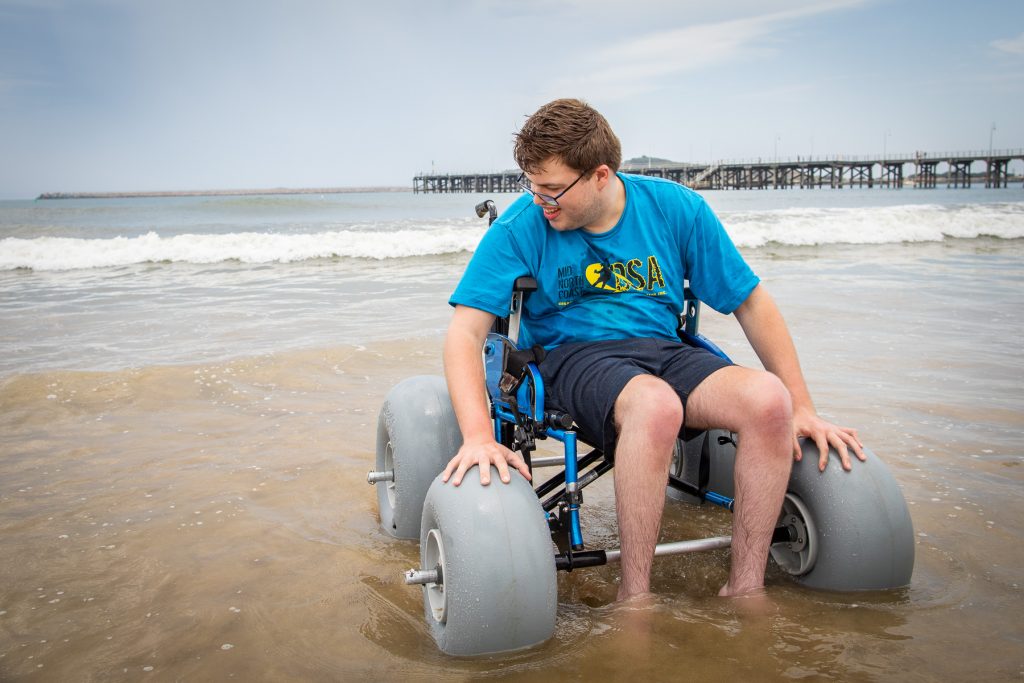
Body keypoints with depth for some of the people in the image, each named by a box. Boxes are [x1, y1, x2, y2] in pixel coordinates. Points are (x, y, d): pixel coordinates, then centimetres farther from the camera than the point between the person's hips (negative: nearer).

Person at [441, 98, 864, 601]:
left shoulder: (675, 208, -1)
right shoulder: (520, 228, -7)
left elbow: (751, 303, 6)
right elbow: (465, 334, -13)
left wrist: (802, 409, 3)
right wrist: (478, 435, -29)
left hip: (664, 350, 3)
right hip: (573, 357, -3)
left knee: (769, 399, -27)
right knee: (656, 404, -38)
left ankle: (745, 588, -13)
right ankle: (635, 597, -23)